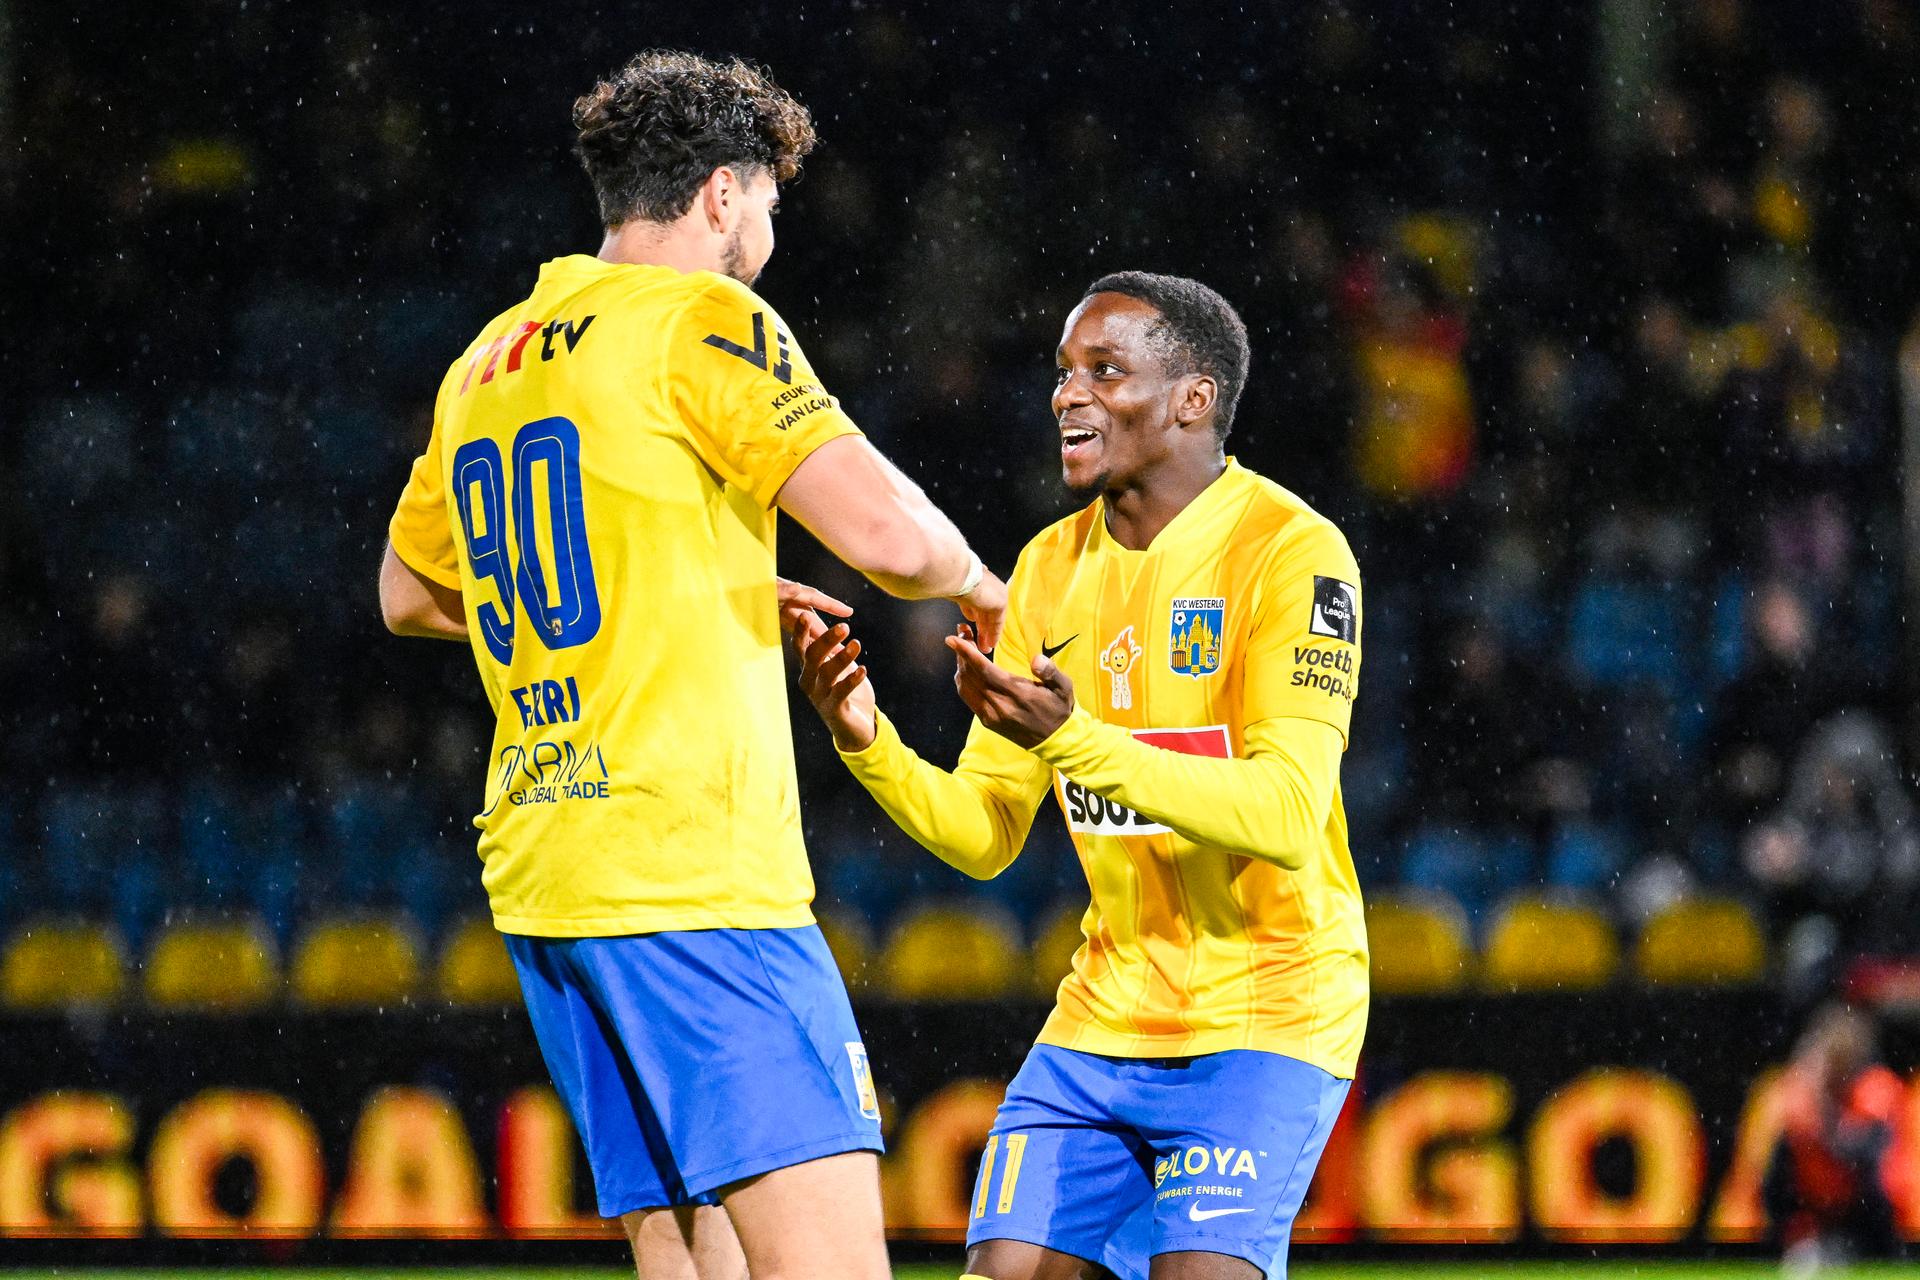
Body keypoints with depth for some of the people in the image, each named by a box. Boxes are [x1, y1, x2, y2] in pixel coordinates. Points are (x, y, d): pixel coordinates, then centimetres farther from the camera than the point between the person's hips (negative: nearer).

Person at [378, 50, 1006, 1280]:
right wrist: (978, 583, 9)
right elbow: (886, 534, -14)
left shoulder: (486, 363, 18)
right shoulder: (699, 320, -5)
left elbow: (409, 594, 33)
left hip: (539, 876, 8)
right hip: (693, 869, -8)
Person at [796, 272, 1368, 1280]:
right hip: (1102, 1019, 6)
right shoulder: (1051, 566, 9)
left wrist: (1076, 740, -33)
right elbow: (983, 835, 10)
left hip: (1265, 1018, -6)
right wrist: (867, 743, -10)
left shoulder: (1291, 550, -12)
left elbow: (1287, 816, -23)